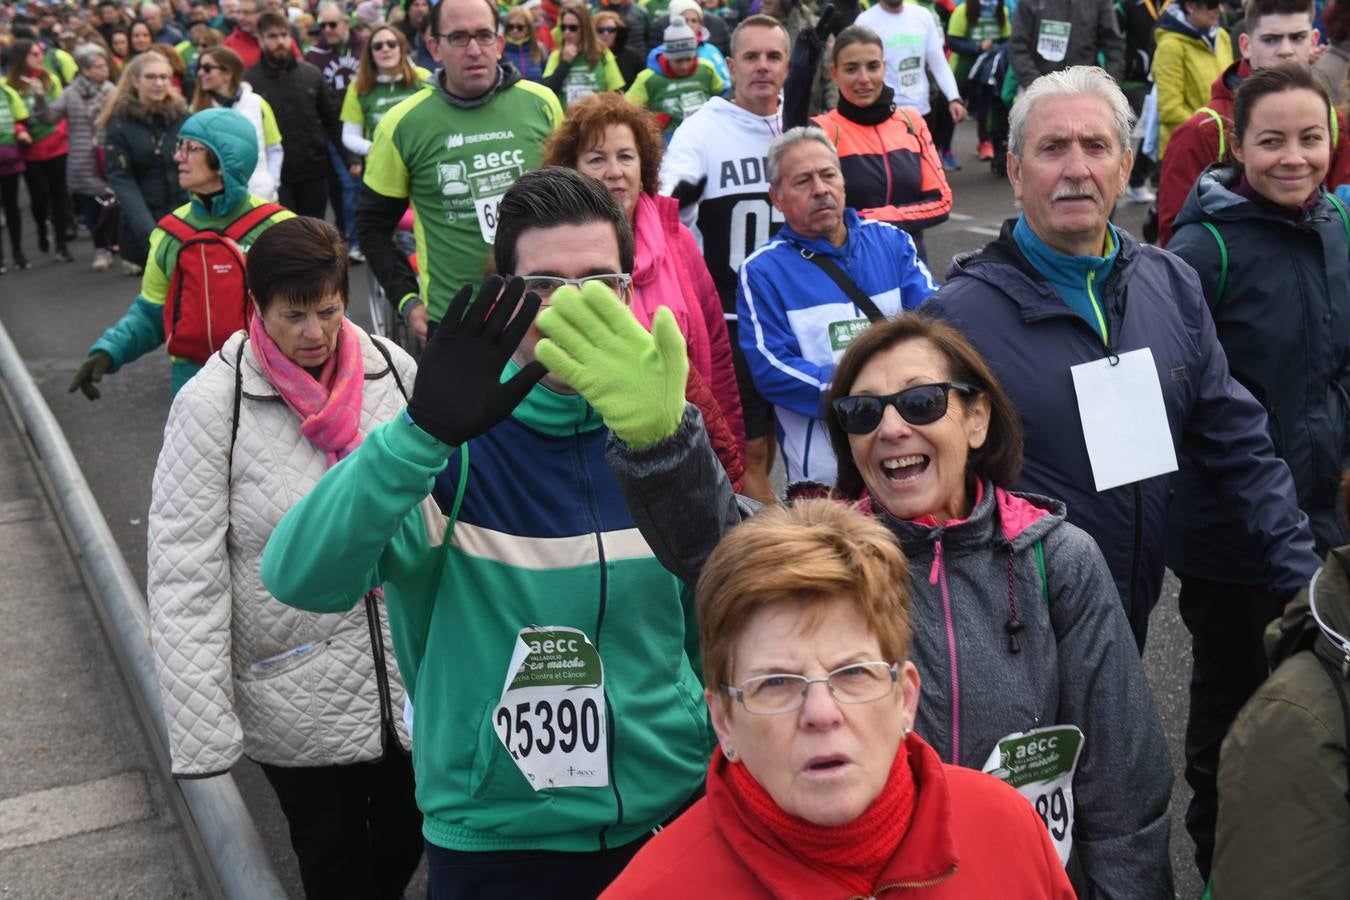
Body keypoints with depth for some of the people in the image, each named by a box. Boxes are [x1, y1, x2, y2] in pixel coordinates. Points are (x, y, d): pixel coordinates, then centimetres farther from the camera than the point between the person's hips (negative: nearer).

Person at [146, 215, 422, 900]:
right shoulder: (212, 404, -13)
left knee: (406, 835, 18)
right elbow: (186, 574, -13)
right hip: (295, 696, -3)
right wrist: (202, 729, -17)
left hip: (411, 674, 3)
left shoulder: (391, 369, -4)